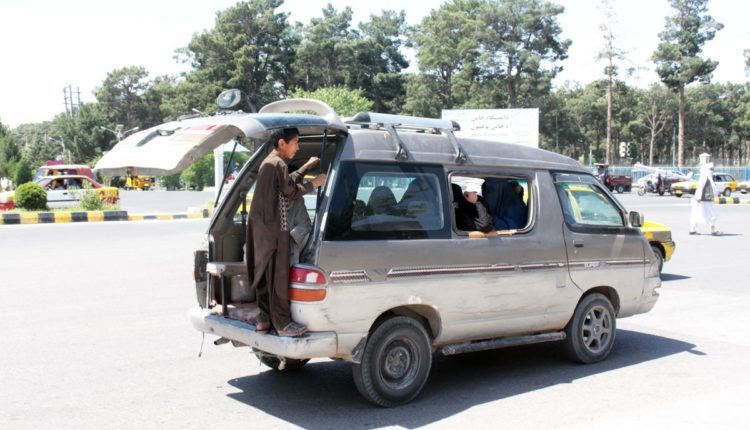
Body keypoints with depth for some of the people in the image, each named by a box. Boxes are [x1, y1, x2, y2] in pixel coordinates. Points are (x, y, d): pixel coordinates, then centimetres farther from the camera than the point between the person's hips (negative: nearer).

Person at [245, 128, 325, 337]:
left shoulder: (269, 162, 16)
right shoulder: (278, 164, -15)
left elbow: (288, 182, 27)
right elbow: (292, 192, -11)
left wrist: (307, 166, 30)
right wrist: (314, 184, 1)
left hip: (262, 228, 10)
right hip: (274, 229, -10)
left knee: (264, 273, 13)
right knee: (278, 276, -6)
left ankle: (264, 317, 19)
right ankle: (282, 323, -2)